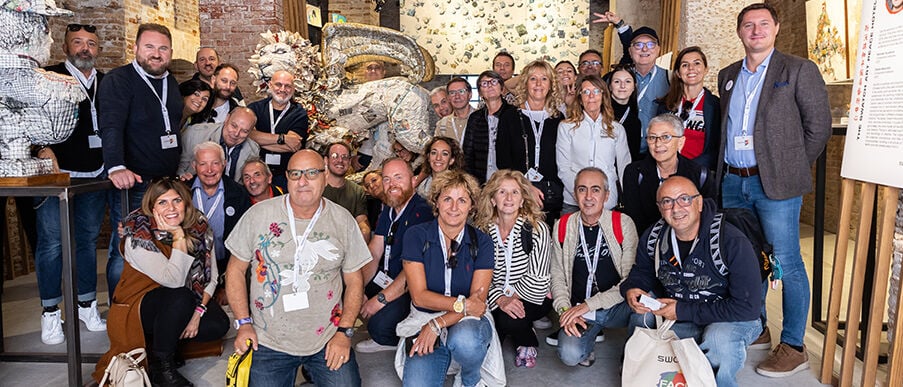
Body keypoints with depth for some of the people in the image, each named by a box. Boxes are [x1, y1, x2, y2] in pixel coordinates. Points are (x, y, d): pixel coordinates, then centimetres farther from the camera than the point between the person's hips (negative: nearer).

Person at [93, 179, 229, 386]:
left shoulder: (200, 226, -8)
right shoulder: (138, 236, -22)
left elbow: (211, 276, -6)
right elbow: (173, 280, -31)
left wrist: (198, 311, -18)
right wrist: (179, 237, -30)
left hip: (183, 302, 5)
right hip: (139, 302, -5)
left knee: (219, 325, -19)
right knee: (180, 297, -35)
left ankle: (159, 340, 1)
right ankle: (161, 367, -17)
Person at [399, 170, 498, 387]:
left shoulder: (481, 243, -1)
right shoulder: (416, 236, -3)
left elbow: (477, 302, -8)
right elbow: (419, 296, -8)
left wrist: (437, 324, -20)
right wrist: (462, 304, -19)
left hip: (468, 321, 1)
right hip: (424, 320, 0)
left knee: (464, 339, -36)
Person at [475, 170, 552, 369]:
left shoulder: (537, 229, -13)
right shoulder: (483, 230, -5)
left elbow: (537, 281, -14)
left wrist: (509, 296, -12)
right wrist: (499, 299, -20)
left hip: (530, 298, -2)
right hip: (494, 300, 2)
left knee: (510, 320, -32)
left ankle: (527, 343, 5)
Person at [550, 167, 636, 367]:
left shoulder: (623, 224, -5)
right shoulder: (563, 227, 2)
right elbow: (557, 277, 6)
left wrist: (589, 305, -16)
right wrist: (565, 310, -12)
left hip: (617, 307, -1)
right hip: (579, 312, 1)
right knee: (569, 355, -27)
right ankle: (589, 336, 10)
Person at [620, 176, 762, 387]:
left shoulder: (733, 243, -24)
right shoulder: (653, 238, -7)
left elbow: (748, 307, -24)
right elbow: (642, 271, 14)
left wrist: (684, 311, -24)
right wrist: (631, 289, -13)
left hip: (733, 320, -5)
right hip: (676, 317, 5)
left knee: (717, 339, -36)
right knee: (641, 316, -18)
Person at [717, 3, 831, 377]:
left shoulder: (799, 70, -1)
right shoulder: (727, 76, 14)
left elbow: (818, 126, -2)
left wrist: (792, 168, 0)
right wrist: (726, 167, 9)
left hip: (774, 183, -5)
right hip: (733, 181, 6)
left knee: (786, 263, -2)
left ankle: (793, 347, 8)